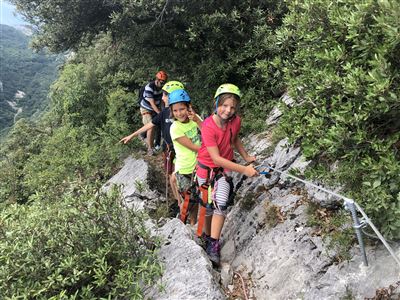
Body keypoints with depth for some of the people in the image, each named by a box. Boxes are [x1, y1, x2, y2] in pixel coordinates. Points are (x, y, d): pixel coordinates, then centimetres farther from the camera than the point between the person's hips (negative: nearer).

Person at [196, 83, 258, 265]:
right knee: (207, 207, 10)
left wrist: (247, 158, 7)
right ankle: (207, 236, 36)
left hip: (225, 168, 3)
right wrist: (244, 170, -34)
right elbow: (216, 158, -30)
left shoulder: (236, 121, -12)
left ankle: (213, 246, -2)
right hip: (207, 168, -3)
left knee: (221, 205, -13)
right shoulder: (208, 126, -28)